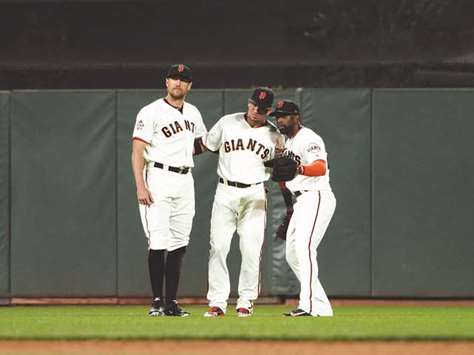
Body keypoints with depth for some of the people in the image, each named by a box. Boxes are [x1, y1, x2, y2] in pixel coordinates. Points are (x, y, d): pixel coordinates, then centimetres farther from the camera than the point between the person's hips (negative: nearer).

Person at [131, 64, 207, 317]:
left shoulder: (193, 113, 14)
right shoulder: (151, 112, -6)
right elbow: (138, 151, -11)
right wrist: (140, 186, -20)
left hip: (185, 181, 6)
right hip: (158, 179, -6)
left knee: (179, 243, 5)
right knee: (158, 242, -11)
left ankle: (171, 302, 9)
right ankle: (157, 301, -6)